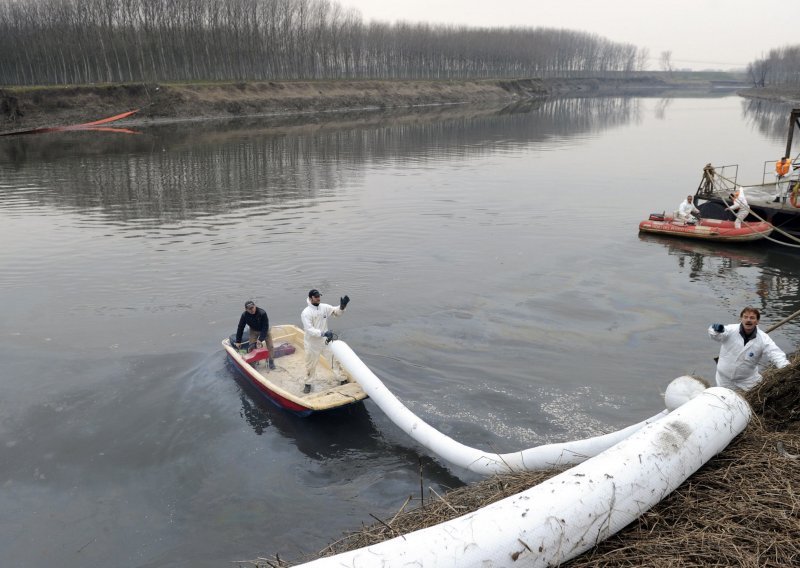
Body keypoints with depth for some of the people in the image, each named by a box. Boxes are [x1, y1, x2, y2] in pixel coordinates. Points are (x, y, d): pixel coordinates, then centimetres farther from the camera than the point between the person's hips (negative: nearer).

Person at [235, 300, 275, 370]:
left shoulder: (262, 313, -35)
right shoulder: (244, 315, -26)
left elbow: (265, 327, -31)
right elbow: (240, 328, -16)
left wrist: (260, 339, -35)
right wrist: (238, 341, -14)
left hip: (265, 330, -2)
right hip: (253, 331, 2)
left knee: (270, 346, -6)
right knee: (251, 346, -8)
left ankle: (271, 361, 12)